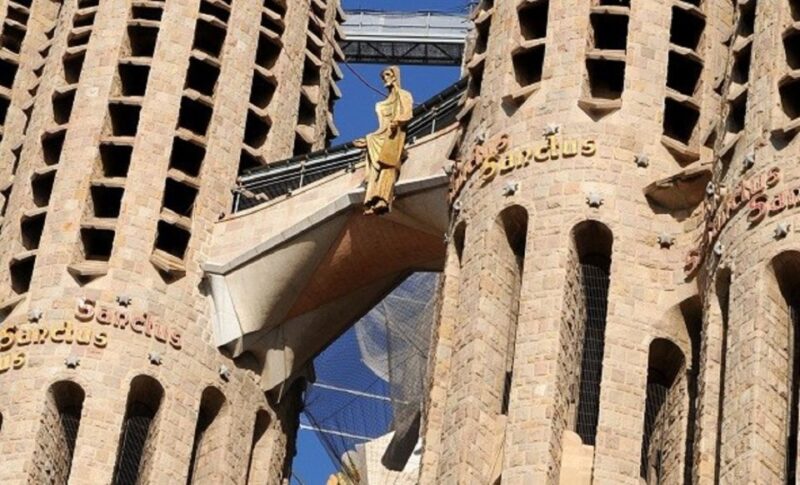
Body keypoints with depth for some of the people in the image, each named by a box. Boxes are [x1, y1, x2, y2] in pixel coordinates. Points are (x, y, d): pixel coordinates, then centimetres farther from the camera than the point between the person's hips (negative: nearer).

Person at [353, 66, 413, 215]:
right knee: (376, 168, -9)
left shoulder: (404, 96, 11)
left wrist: (397, 121, -27)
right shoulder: (383, 105, 31)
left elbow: (406, 113, -7)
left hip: (394, 136, -8)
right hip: (381, 137, 8)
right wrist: (368, 140, 22)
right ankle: (372, 202, -22)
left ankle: (383, 199, -42)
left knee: (387, 165, -26)